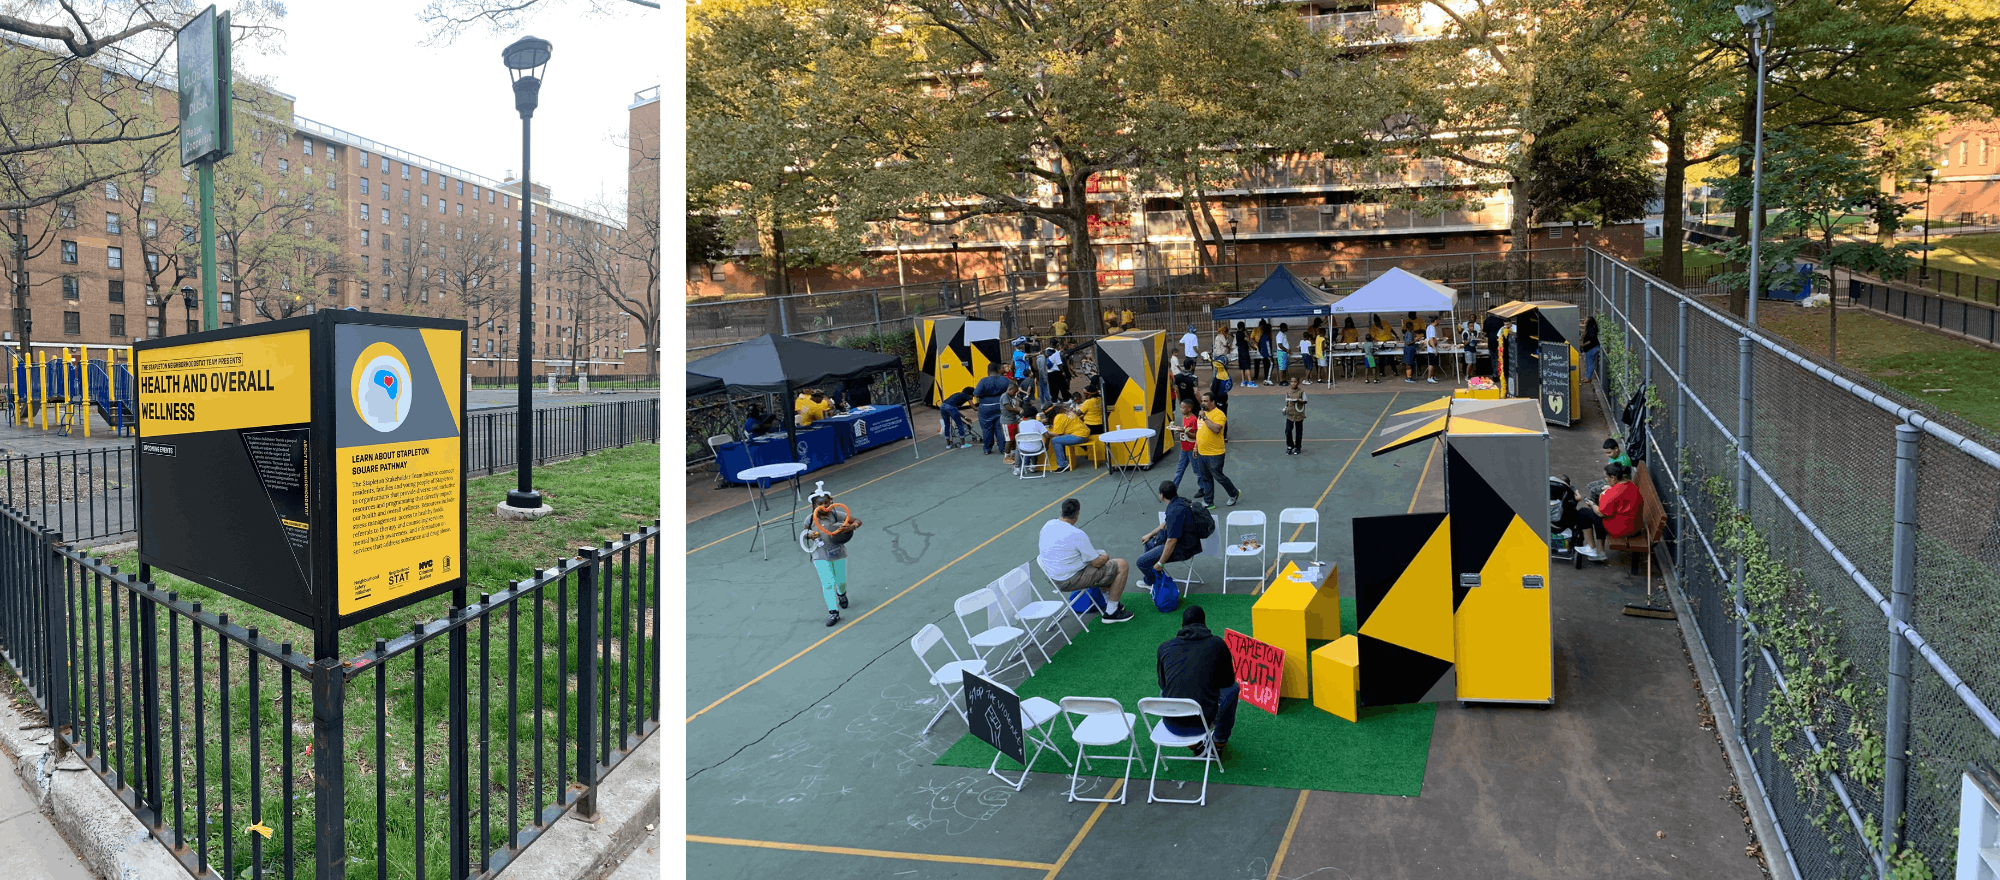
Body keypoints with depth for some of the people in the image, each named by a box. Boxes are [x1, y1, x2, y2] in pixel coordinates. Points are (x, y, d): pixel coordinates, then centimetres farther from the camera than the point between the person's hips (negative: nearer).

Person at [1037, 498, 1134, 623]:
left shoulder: (1048, 525, -1)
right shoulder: (1077, 535, -25)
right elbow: (1097, 563, -17)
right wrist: (1105, 557, 7)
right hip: (1071, 581, -9)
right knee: (1121, 565, -3)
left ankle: (1109, 601, 37)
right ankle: (1111, 612, 5)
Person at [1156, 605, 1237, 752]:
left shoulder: (1164, 647, 5)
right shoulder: (1217, 643, 0)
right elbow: (1228, 680, 11)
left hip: (1171, 724, 2)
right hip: (1201, 724, -2)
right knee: (1233, 688, 27)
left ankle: (1192, 743, 32)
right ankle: (1220, 741, 38)